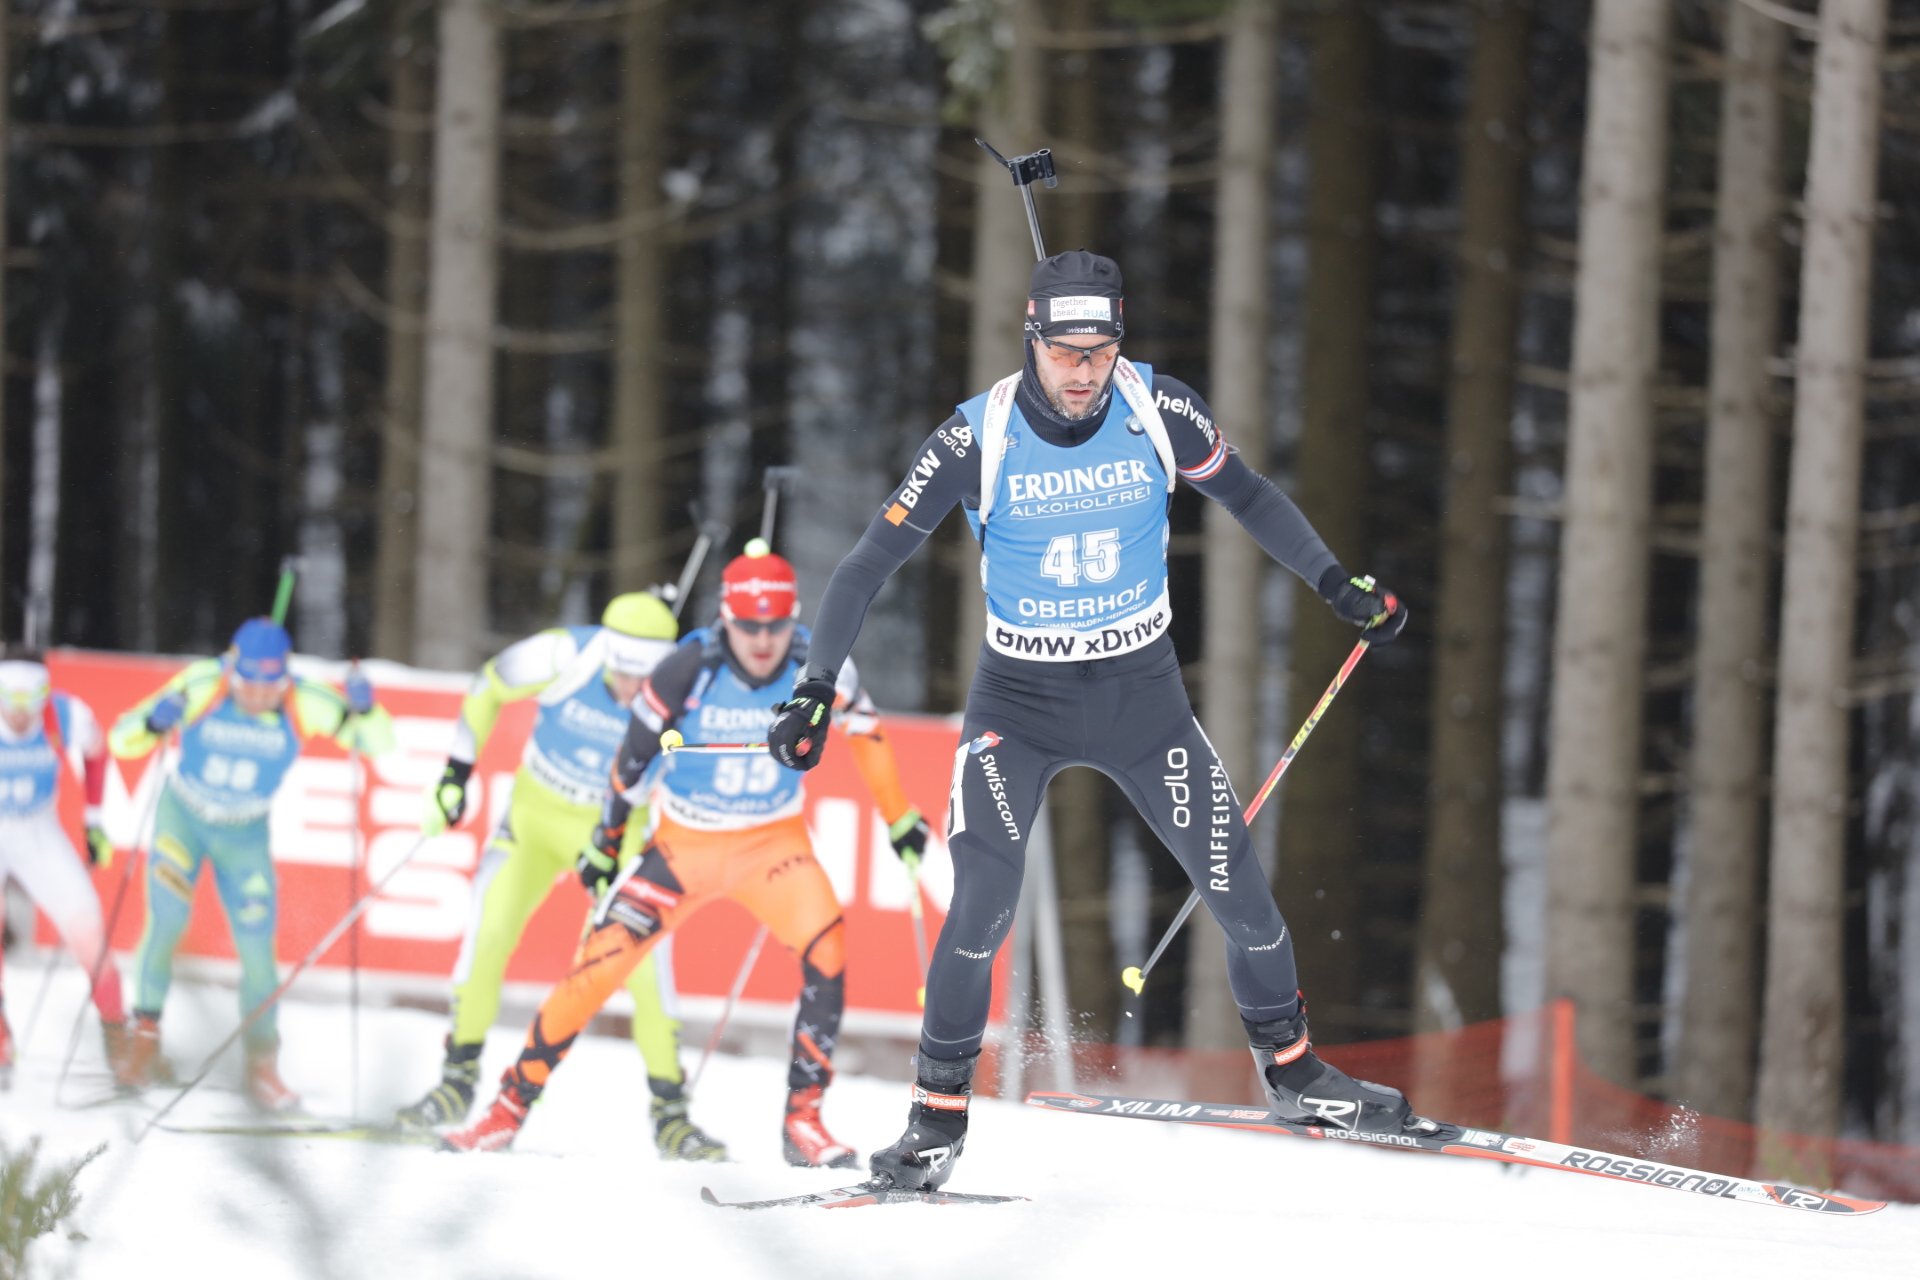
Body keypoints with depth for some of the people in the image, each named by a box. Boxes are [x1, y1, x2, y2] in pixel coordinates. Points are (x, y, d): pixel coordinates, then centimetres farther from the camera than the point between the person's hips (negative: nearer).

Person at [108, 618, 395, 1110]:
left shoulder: (305, 702, -23)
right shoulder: (201, 686, -26)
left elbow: (378, 743, -17)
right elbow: (121, 739, -21)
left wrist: (363, 709, -39)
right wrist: (153, 722, -43)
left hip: (245, 834, 1)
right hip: (182, 815, -1)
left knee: (257, 949, -3)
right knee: (167, 919, -17)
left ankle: (262, 1069, 12)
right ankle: (145, 1036, 3)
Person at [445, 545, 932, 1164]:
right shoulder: (689, 669, -21)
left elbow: (866, 729, 3)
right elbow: (633, 754, -7)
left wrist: (899, 818, 12)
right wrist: (606, 839, 3)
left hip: (773, 841, 1)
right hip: (684, 844, -1)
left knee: (827, 947, -25)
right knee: (598, 966, -7)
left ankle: (803, 1120, -15)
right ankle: (510, 1109, 8)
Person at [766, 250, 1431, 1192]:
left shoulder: (1159, 411, -12)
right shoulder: (978, 439, -17)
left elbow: (1244, 495, 7)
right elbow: (870, 564, -12)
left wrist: (1337, 585, 8)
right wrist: (813, 691, -20)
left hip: (1142, 690, 2)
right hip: (1020, 698, -2)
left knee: (1242, 893, 1)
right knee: (984, 906, -18)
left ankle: (1290, 1069, 27)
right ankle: (939, 1113, 0)